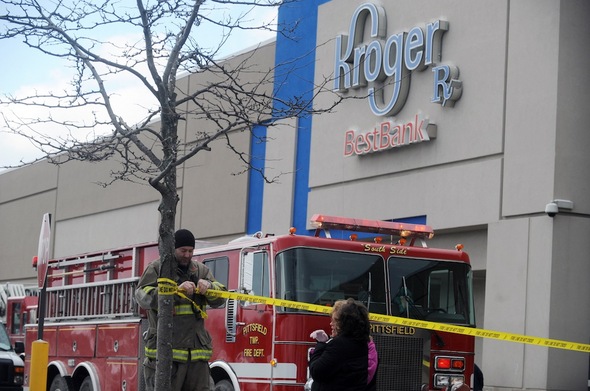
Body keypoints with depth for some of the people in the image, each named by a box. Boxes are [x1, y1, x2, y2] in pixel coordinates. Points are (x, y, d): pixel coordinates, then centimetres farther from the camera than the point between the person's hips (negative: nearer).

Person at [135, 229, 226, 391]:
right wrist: (176, 290, -24)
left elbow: (219, 299, 9)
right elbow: (143, 296, -12)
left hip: (197, 351, 5)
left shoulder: (201, 270, 17)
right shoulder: (156, 268, 3)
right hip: (165, 349, -5)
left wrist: (209, 286, -15)